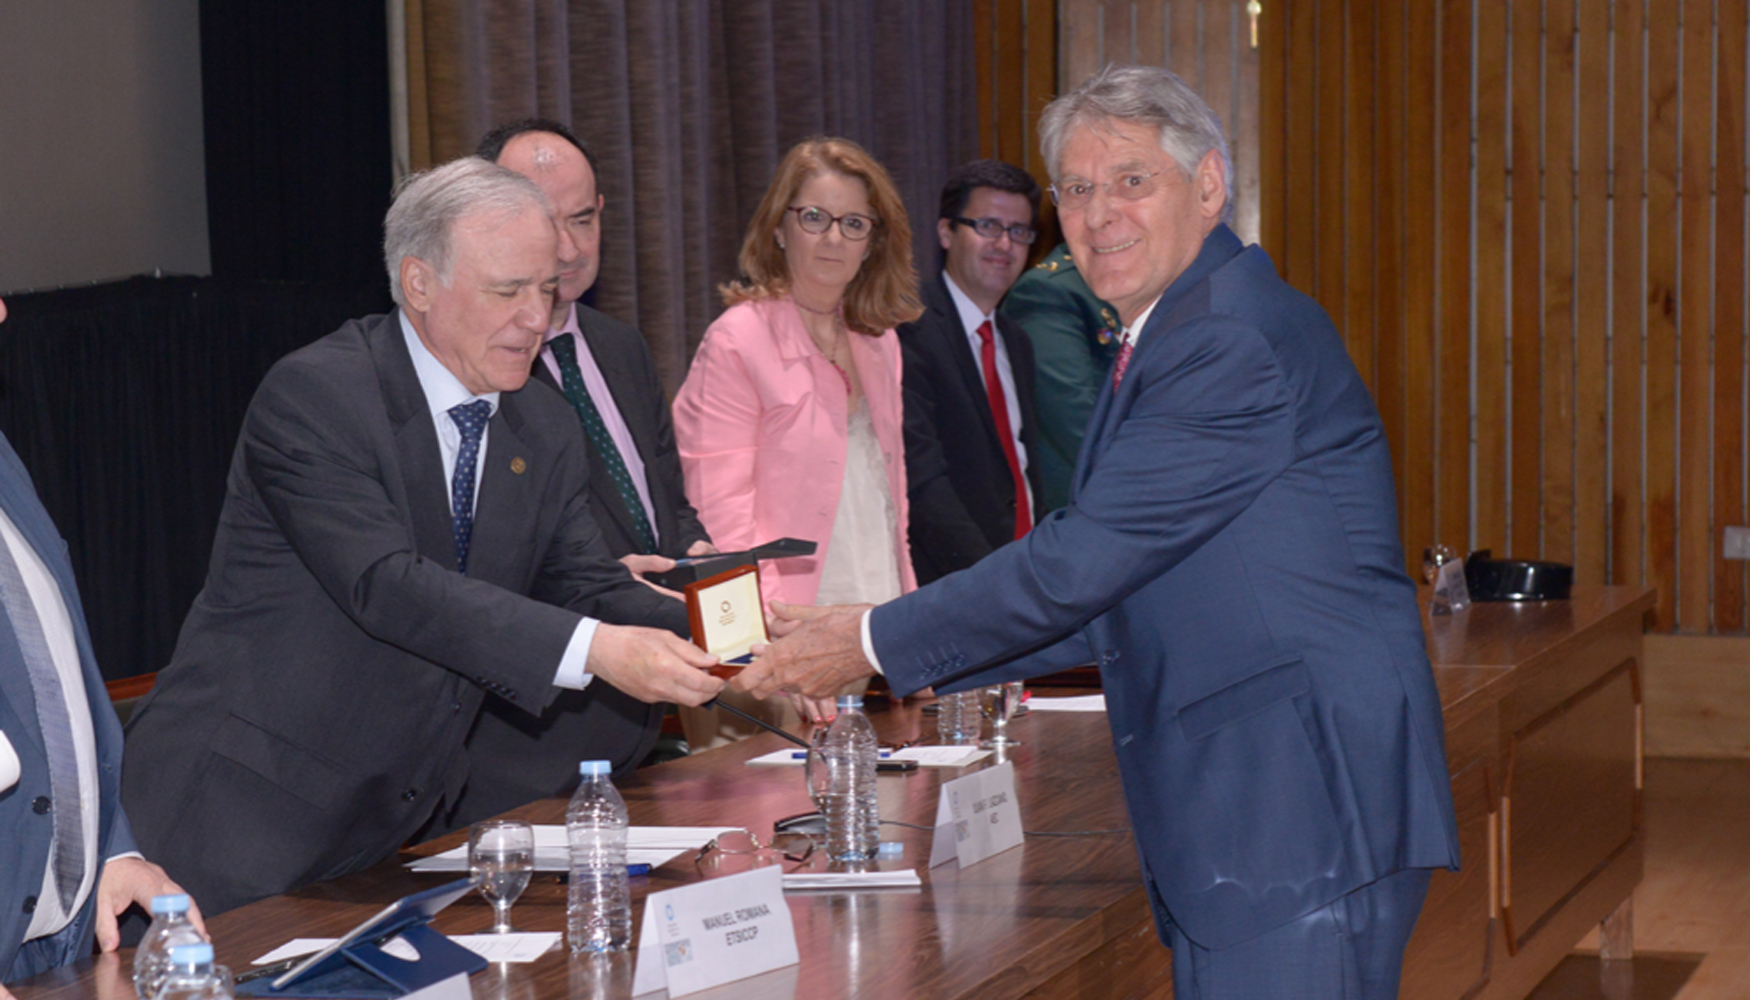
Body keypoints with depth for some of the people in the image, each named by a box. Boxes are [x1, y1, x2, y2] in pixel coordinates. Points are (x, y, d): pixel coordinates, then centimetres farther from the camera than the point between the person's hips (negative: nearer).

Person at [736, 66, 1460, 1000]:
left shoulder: (1238, 341, -16)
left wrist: (875, 643, -8)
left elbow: (1080, 565, -17)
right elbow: (1112, 599, 21)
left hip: (1305, 816, -10)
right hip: (1232, 817, 10)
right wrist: (893, 648, 14)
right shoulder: (1163, 344, 19)